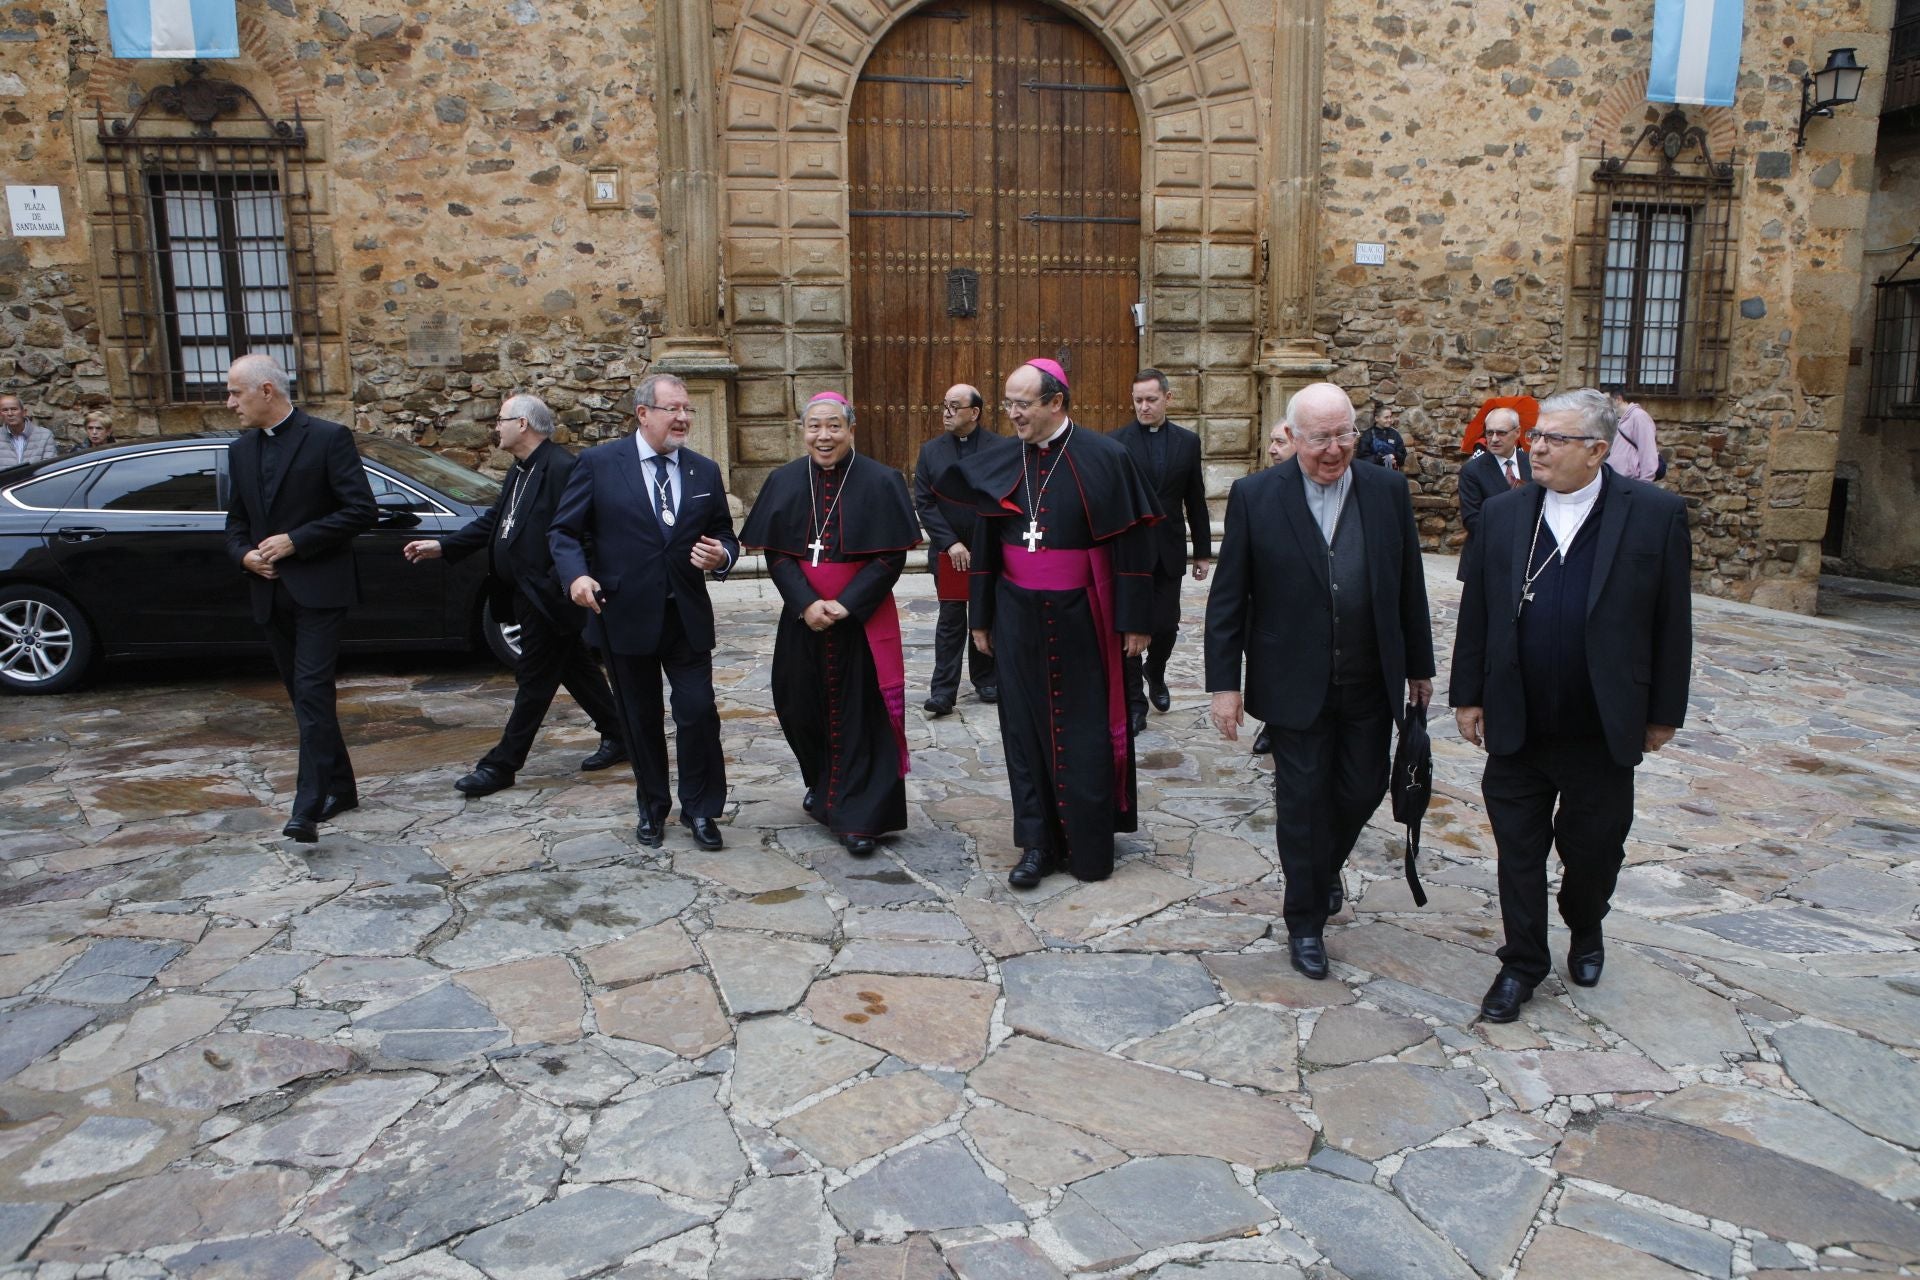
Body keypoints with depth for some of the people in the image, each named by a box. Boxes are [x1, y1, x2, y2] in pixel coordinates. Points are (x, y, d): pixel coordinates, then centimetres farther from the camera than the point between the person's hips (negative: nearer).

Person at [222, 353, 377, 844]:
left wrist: (295, 540, -15)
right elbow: (236, 519, 20)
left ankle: (309, 808, -15)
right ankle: (340, 787, 23)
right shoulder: (241, 450, 14)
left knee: (312, 693, -13)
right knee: (304, 695, 11)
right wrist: (244, 553, -2)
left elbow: (362, 510, -12)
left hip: (318, 588, -7)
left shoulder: (328, 437, -6)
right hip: (270, 592, 7)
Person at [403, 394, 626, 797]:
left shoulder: (562, 469, -19)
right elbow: (494, 521, 18)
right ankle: (617, 736, 29)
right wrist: (442, 546, 12)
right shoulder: (520, 470, 13)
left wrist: (554, 587, -22)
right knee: (576, 669, 17)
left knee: (533, 679, 0)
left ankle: (501, 765, 8)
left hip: (547, 597, -10)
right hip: (527, 594, 10)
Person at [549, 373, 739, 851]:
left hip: (688, 617, 2)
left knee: (698, 712, -3)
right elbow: (563, 530, -2)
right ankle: (652, 807, 30)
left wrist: (720, 556, -11)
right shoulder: (598, 463, -3)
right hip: (625, 615, -2)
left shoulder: (705, 471, 7)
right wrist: (576, 574, -20)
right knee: (641, 718, 12)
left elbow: (725, 536, 13)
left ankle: (700, 808, 16)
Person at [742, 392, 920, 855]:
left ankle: (859, 815, 11)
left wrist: (846, 604, -17)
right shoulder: (784, 482, 3)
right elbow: (774, 553, 1)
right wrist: (806, 603, -14)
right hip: (802, 619, 3)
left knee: (860, 711, 0)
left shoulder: (880, 481, -6)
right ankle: (822, 784, 38)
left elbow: (892, 556, -8)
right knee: (802, 705, 12)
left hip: (862, 619, -3)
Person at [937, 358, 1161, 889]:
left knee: (1085, 729, 5)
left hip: (1081, 620, -4)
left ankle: (1089, 845, 19)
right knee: (1026, 725, 7)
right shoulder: (1002, 463, 4)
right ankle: (1038, 841, 17)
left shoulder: (1104, 458, -8)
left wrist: (1135, 620, -9)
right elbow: (987, 542, 11)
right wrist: (982, 617, 12)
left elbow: (1132, 545, -7)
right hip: (1018, 619, 4)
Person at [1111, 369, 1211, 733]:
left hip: (1168, 551, 2)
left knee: (1166, 626, 5)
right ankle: (1134, 702, 13)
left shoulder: (1188, 442, 6)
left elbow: (1196, 501, 9)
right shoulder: (1116, 442, -3)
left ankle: (1155, 673, 36)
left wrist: (1203, 551, 9)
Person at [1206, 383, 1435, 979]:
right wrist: (1224, 683, -9)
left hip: (1370, 684, 3)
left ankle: (1325, 868, 45)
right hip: (1294, 684, -3)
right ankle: (1306, 920, 25)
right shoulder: (1255, 496, -8)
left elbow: (1409, 586, 6)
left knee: (1361, 792, 13)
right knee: (1302, 803, 7)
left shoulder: (1388, 490, 0)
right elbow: (1227, 599, -7)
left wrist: (1419, 666, 10)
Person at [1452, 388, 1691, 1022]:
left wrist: (1663, 713, -1)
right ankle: (1523, 962, 26)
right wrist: (1467, 695, 3)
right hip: (1516, 726, 1)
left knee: (1593, 848, 15)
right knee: (1519, 849, 9)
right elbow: (1476, 613, 3)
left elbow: (1671, 624, -3)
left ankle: (1585, 931, 45)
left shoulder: (1656, 514, -7)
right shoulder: (1502, 512, 0)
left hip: (1603, 731, -1)